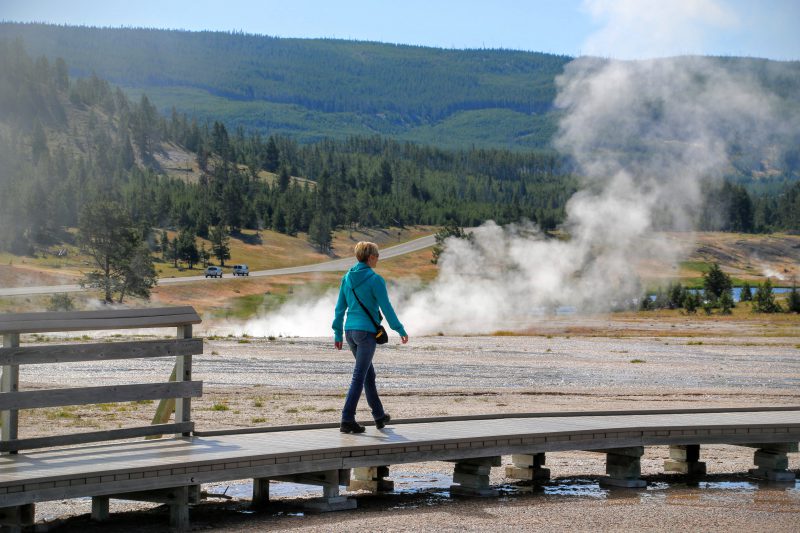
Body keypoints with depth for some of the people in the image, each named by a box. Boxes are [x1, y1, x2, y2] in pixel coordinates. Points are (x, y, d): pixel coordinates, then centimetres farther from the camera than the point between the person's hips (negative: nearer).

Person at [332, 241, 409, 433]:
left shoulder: (347, 278, 6)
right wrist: (401, 330, -1)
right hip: (367, 331, -7)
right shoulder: (375, 280, -12)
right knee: (359, 377, -6)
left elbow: (340, 307, 9)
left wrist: (337, 333, 16)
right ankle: (347, 420, -11)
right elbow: (386, 308, -11)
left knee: (369, 374, 19)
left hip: (350, 331, 7)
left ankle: (379, 416, 30)